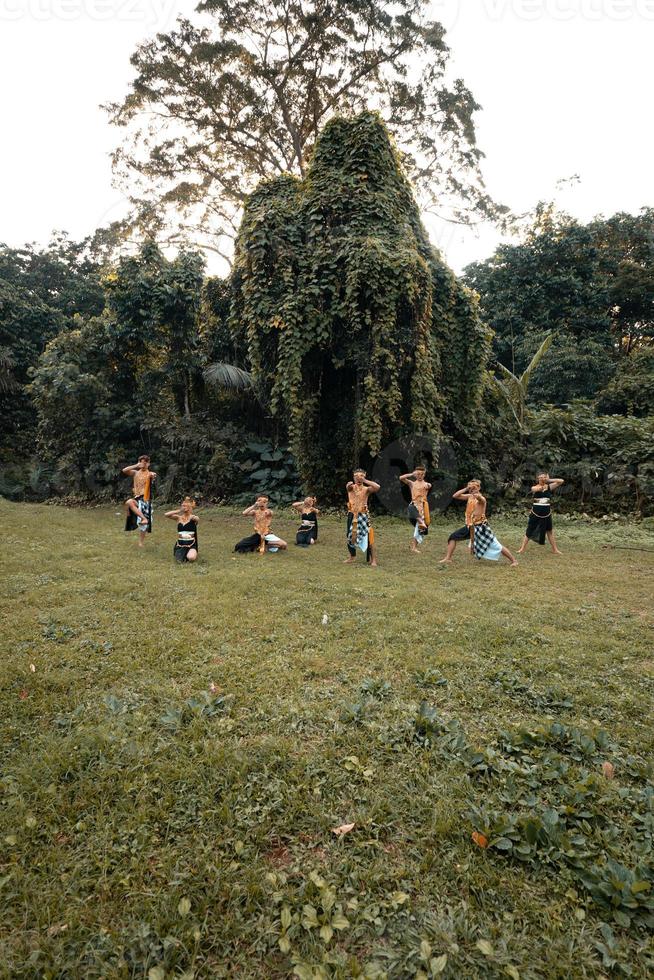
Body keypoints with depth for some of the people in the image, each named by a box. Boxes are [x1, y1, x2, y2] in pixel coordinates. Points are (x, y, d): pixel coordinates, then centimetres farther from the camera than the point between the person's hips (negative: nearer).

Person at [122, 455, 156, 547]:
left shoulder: (150, 474, 2)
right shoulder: (136, 473, 11)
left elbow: (154, 475, -22)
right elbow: (124, 470, -3)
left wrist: (153, 476, -45)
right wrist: (136, 466, -8)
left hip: (145, 499, -2)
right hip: (137, 498, 2)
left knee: (143, 525, -3)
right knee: (128, 502, -35)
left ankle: (141, 542, 9)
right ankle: (144, 518, -31)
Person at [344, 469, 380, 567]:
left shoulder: (366, 489, 0)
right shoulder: (351, 487, 5)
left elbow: (377, 487, -18)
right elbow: (348, 486, -20)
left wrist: (365, 481, -15)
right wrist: (349, 484, -43)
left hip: (363, 515, -3)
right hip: (352, 515, 3)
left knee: (368, 537, -9)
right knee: (350, 537, 12)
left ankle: (373, 560, -5)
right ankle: (352, 557, 32)